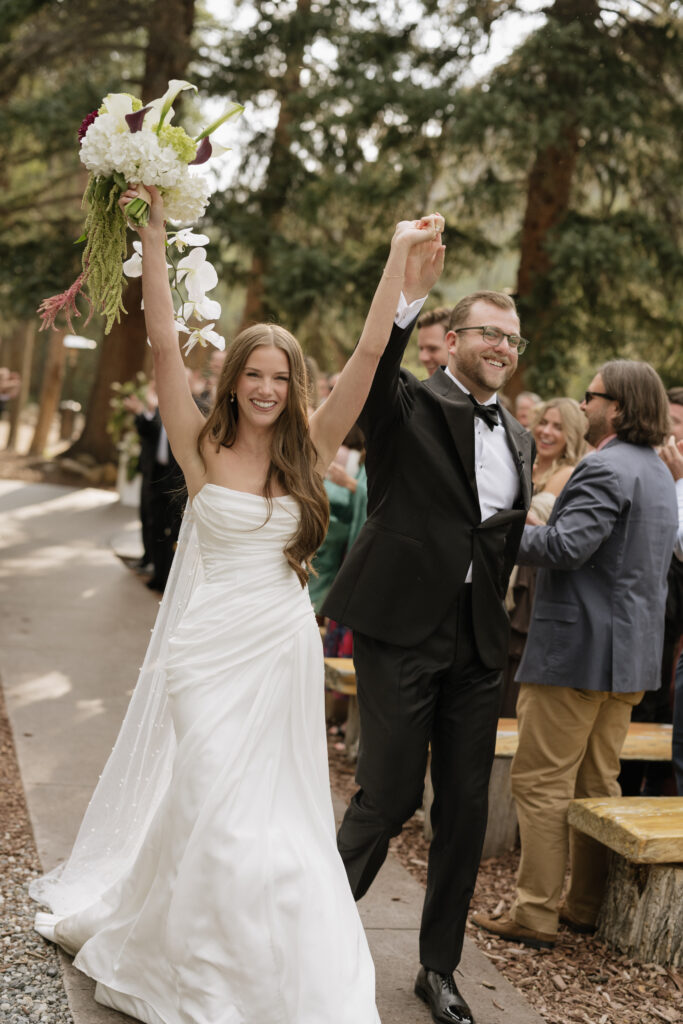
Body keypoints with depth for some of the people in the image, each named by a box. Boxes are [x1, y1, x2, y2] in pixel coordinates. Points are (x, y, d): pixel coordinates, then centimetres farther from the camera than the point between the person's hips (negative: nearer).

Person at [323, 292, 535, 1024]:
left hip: (475, 641, 6)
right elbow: (373, 366, -25)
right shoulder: (407, 407, -3)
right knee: (390, 795, -1)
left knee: (466, 807, 10)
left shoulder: (518, 440, 15)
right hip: (402, 628, -6)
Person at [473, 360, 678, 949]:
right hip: (631, 652, 10)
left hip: (578, 650, -10)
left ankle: (535, 915, 2)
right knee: (597, 782, 15)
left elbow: (565, 547, -27)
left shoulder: (605, 470, -16)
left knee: (541, 783, -2)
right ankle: (586, 906, 22)